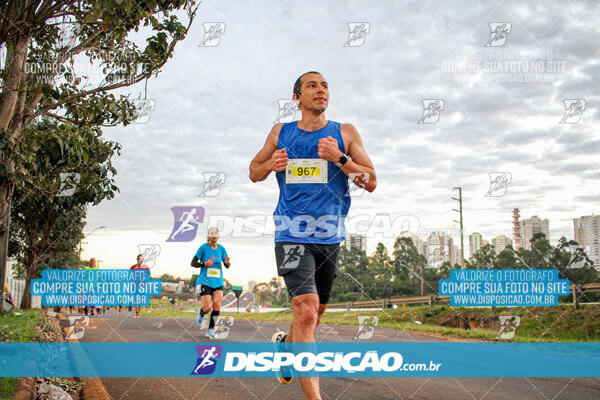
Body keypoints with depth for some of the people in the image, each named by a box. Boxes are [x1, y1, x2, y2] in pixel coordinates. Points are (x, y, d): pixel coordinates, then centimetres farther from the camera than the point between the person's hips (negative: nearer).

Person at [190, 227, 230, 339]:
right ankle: (201, 314, 25)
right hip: (205, 281, -3)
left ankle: (211, 329, 5)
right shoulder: (203, 248, -4)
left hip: (218, 282, 3)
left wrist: (227, 262, -12)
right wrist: (204, 264, -19)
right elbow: (193, 263, -2)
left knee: (217, 305, -11)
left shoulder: (221, 249, 7)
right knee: (207, 307, -12)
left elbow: (227, 266, 12)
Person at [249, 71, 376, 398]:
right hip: (292, 235, -2)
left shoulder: (345, 133, 5)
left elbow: (371, 182, 1)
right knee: (306, 310, -17)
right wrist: (270, 165, -6)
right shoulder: (280, 133, 8)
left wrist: (340, 159, -16)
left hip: (329, 236, 3)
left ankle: (285, 342, 49)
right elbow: (253, 172, 17)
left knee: (317, 310, 17)